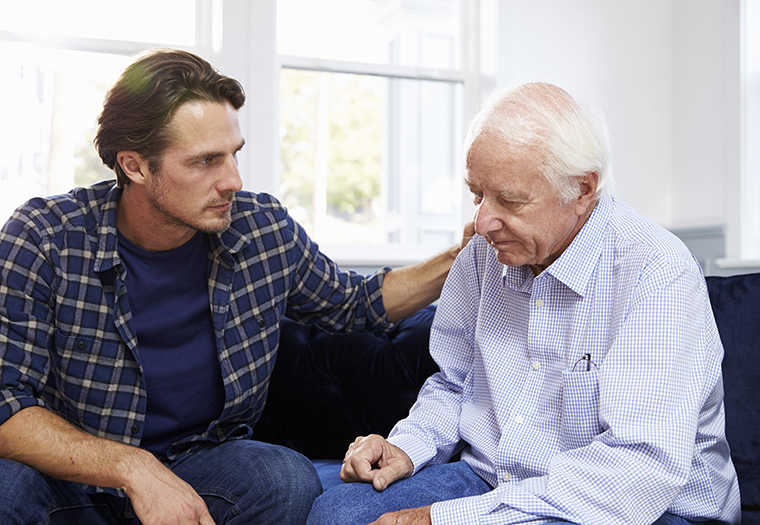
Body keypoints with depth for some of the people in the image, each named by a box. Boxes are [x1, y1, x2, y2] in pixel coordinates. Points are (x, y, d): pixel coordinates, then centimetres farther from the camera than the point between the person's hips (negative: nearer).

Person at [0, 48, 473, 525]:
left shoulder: (266, 229, -7)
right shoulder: (41, 240, -17)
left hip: (203, 462, 3)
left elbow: (356, 303, 12)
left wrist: (455, 261, -2)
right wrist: (134, 468, -36)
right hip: (73, 469, -2)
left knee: (290, 481, -29)